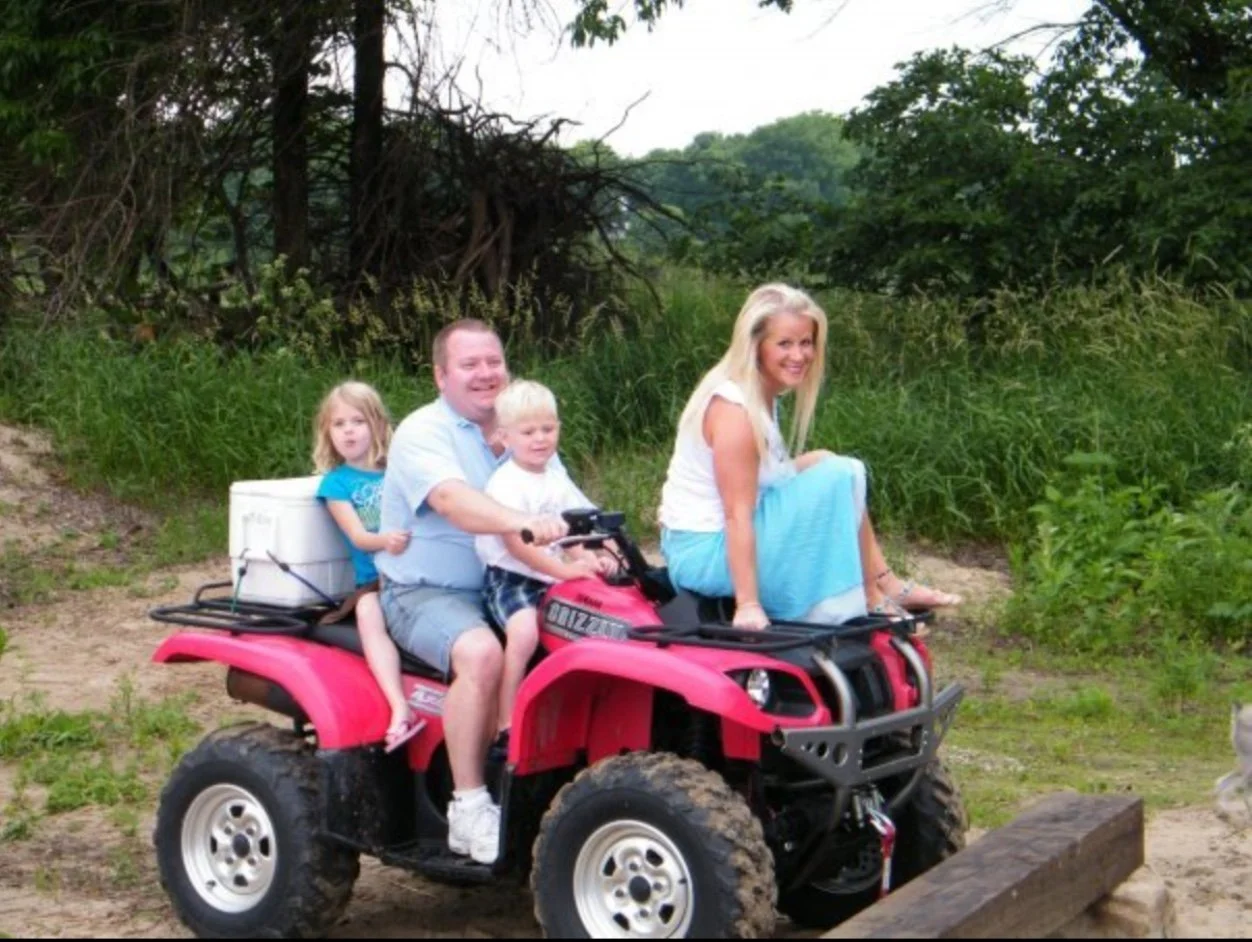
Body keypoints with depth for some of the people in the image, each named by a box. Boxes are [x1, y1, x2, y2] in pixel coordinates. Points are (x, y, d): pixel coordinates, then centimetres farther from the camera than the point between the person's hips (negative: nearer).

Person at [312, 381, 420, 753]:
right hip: (373, 579, -3)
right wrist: (384, 540, -26)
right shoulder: (336, 482, 9)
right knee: (369, 612, -35)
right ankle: (400, 711, -46)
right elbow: (357, 536, -4)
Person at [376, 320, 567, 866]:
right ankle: (469, 809, -24)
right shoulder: (423, 433, -8)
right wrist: (523, 522, -47)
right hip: (424, 594, -6)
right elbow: (452, 499, -29)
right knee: (481, 652, -34)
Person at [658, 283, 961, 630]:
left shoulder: (761, 394, 6)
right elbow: (737, 516, -26)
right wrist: (748, 606, -27)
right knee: (838, 478, -15)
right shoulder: (734, 409, -23)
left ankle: (885, 586, 9)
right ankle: (871, 598, -4)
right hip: (704, 553, -10)